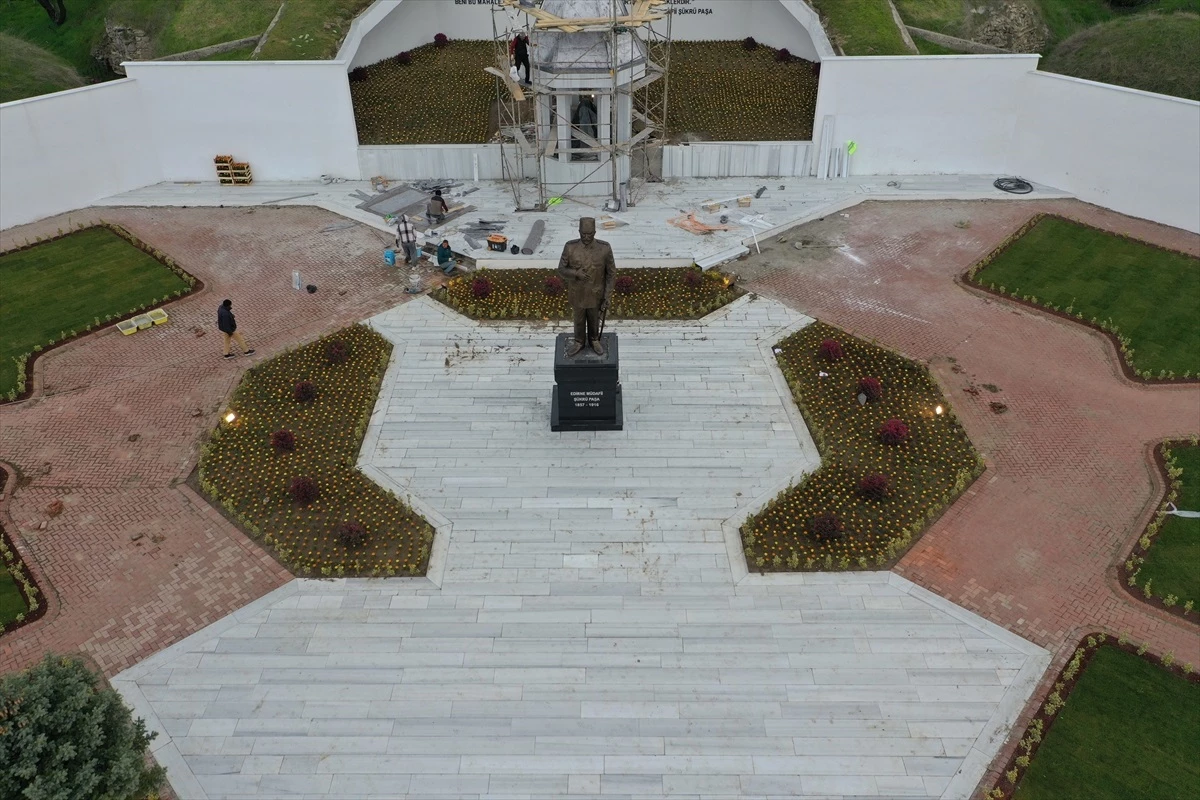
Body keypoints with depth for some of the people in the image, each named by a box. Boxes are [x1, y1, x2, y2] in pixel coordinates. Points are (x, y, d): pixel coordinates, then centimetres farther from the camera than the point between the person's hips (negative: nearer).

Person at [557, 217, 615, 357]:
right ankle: (579, 342, 48)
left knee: (594, 318, 24)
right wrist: (576, 273, -33)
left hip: (596, 294, 0)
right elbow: (561, 271, -13)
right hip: (577, 293, 0)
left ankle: (594, 339, 51)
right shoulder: (570, 247, -22)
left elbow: (611, 274, -11)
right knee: (579, 319, 23)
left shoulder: (605, 248, -22)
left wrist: (607, 297, -11)